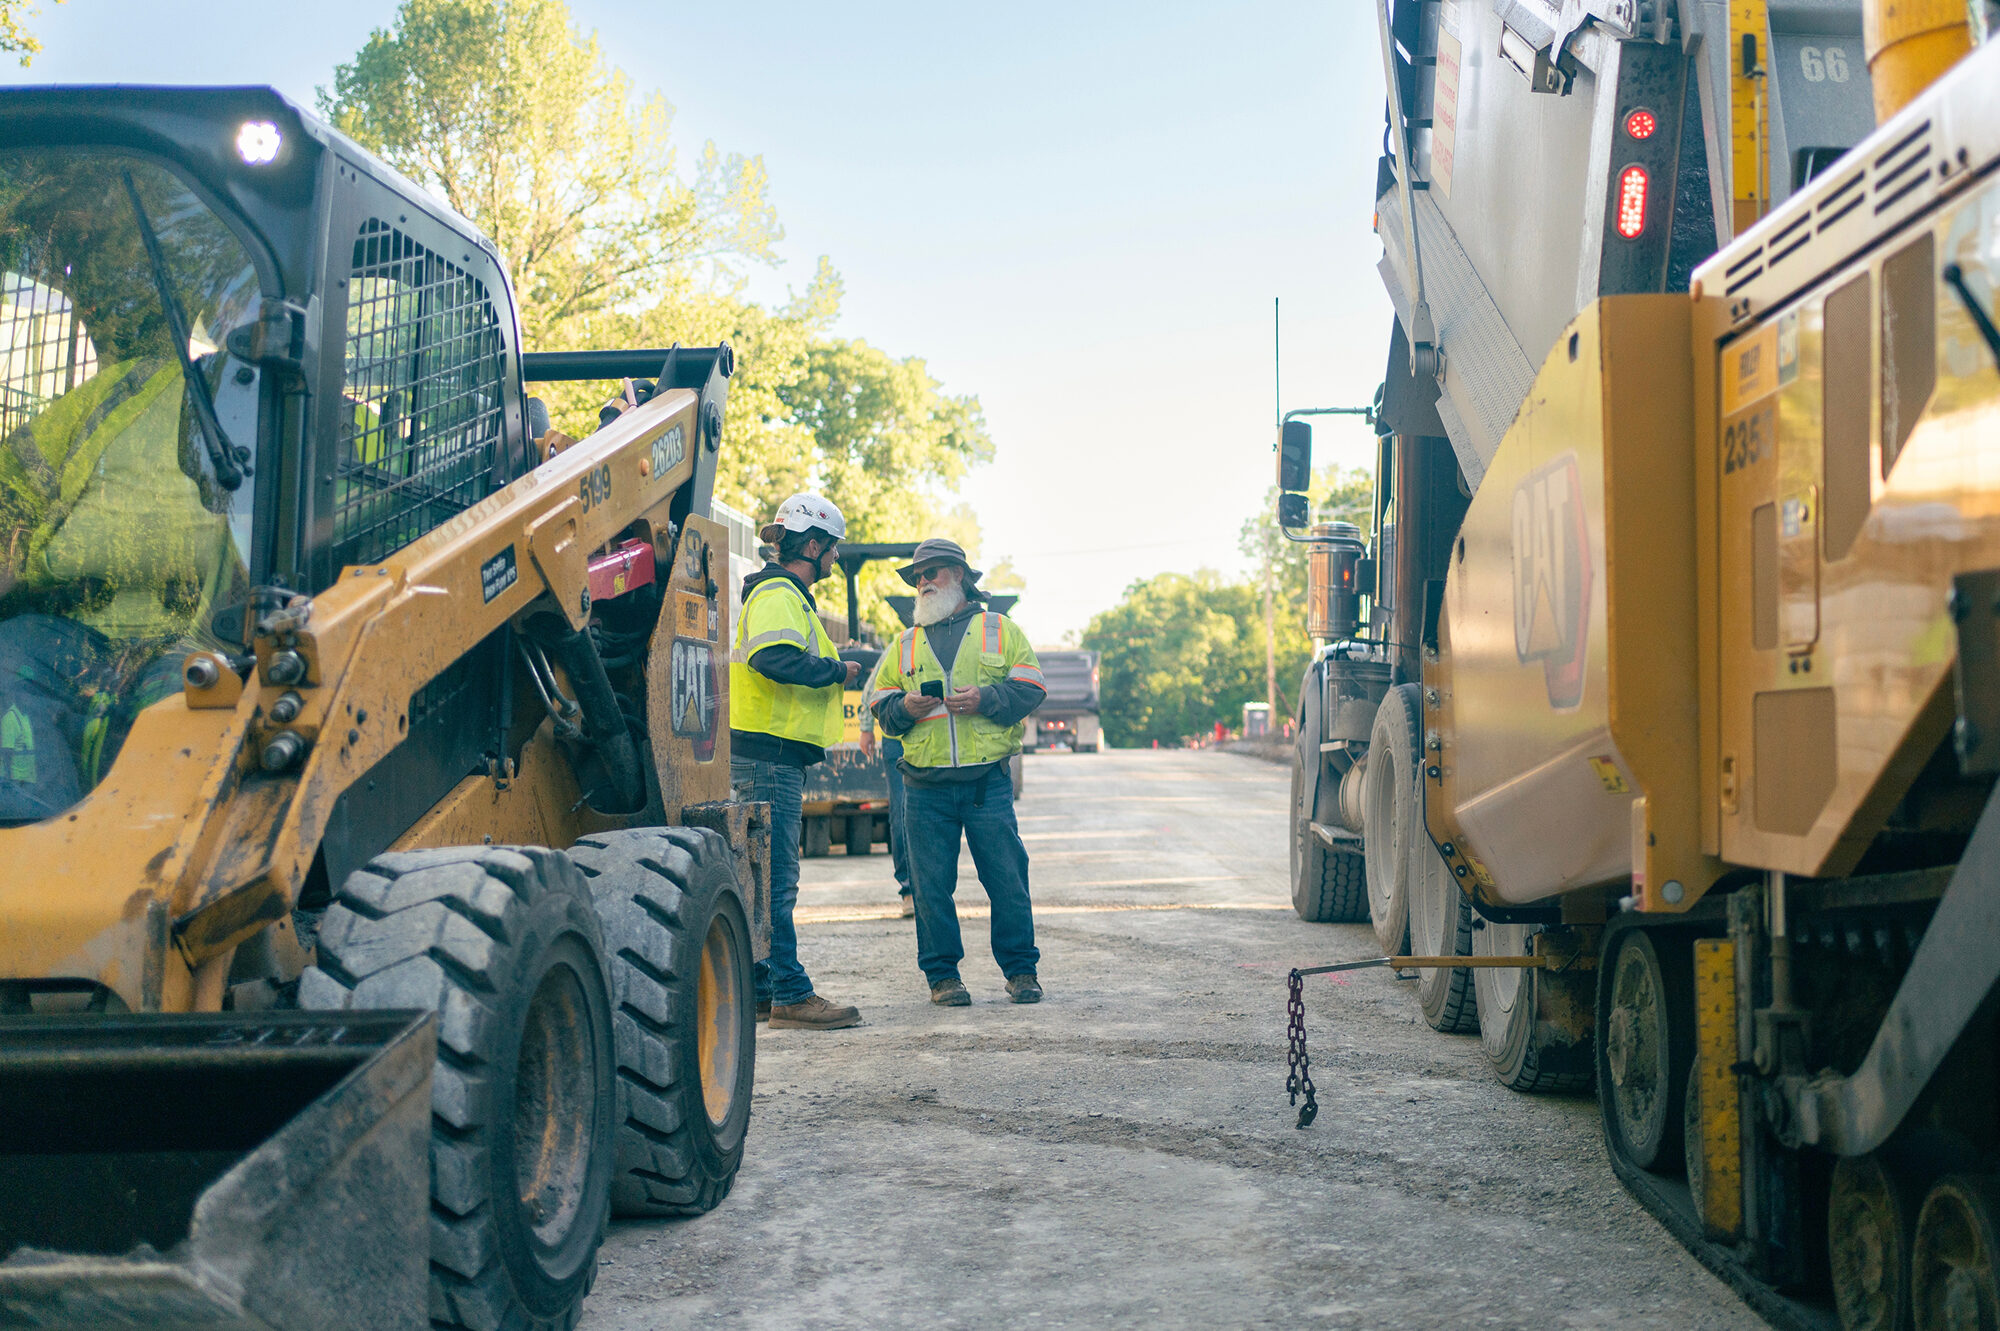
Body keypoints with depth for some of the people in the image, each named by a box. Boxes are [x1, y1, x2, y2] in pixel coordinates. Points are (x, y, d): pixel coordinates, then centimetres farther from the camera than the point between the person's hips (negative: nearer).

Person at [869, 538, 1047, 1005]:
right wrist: (904, 707, -7)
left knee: (1007, 877, -2)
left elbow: (1030, 687, 3)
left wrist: (986, 699, -12)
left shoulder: (999, 630, 10)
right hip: (926, 787, 2)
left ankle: (1020, 970, 9)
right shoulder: (907, 643, 17)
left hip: (988, 782, -2)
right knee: (932, 884, 1)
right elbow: (880, 700, 15)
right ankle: (942, 974, 11)